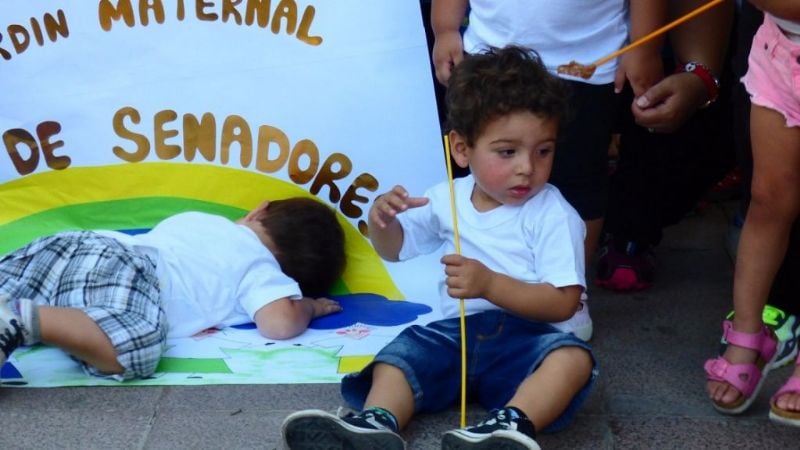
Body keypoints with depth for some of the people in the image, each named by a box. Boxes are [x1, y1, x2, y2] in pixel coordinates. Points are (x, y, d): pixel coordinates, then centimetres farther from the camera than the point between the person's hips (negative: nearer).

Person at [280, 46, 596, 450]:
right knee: (401, 352, -18)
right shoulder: (447, 201, 9)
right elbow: (395, 248, 25)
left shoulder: (554, 216, -6)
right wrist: (382, 221, -1)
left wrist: (489, 284, -27)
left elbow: (562, 303, -14)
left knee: (572, 356, -34)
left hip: (523, 337, -5)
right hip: (456, 331, 5)